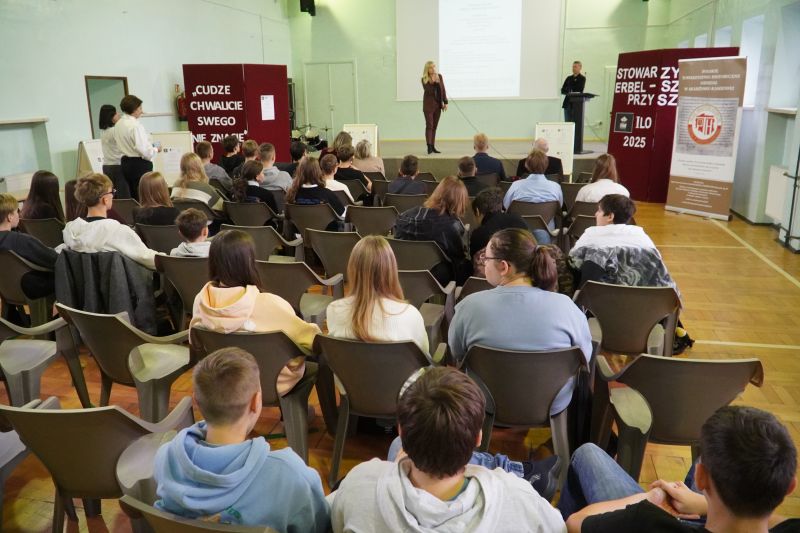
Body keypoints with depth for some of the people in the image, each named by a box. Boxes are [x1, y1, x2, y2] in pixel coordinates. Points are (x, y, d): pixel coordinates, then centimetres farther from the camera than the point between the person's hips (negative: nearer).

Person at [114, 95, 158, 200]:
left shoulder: (118, 124, 10)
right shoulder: (135, 125, -17)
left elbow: (122, 145, 16)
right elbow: (142, 149, -21)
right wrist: (155, 150, -3)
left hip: (125, 162, 9)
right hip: (139, 164, -9)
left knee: (134, 195, 15)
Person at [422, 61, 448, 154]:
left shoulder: (439, 76, 6)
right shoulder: (424, 79, -5)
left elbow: (443, 89, 9)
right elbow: (428, 90, -17)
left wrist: (445, 102, 5)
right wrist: (433, 82, -26)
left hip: (438, 105, 4)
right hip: (428, 105, -4)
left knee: (434, 126, 6)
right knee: (429, 126, -9)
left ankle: (433, 147, 10)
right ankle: (429, 146, -12)